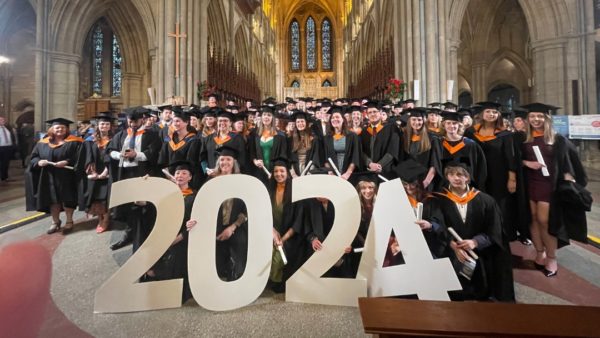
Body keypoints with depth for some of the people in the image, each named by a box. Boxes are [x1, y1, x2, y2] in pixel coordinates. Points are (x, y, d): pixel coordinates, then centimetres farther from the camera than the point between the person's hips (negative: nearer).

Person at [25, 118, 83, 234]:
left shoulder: (74, 142, -4)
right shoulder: (43, 143, 9)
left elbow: (78, 158, -10)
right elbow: (33, 158, 11)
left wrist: (67, 162, -23)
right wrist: (39, 162, -11)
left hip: (66, 177, -4)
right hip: (49, 177, 4)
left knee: (67, 199, 4)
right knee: (52, 199, 10)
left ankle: (69, 221, 20)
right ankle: (55, 222, 24)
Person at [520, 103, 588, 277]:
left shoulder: (557, 139, -1)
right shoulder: (524, 139, 6)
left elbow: (568, 161, 2)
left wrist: (569, 182, -7)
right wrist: (527, 163, -9)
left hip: (550, 185, -3)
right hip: (530, 184, 3)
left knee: (545, 221, -4)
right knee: (534, 219, 6)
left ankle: (551, 257, 11)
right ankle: (540, 252, 20)